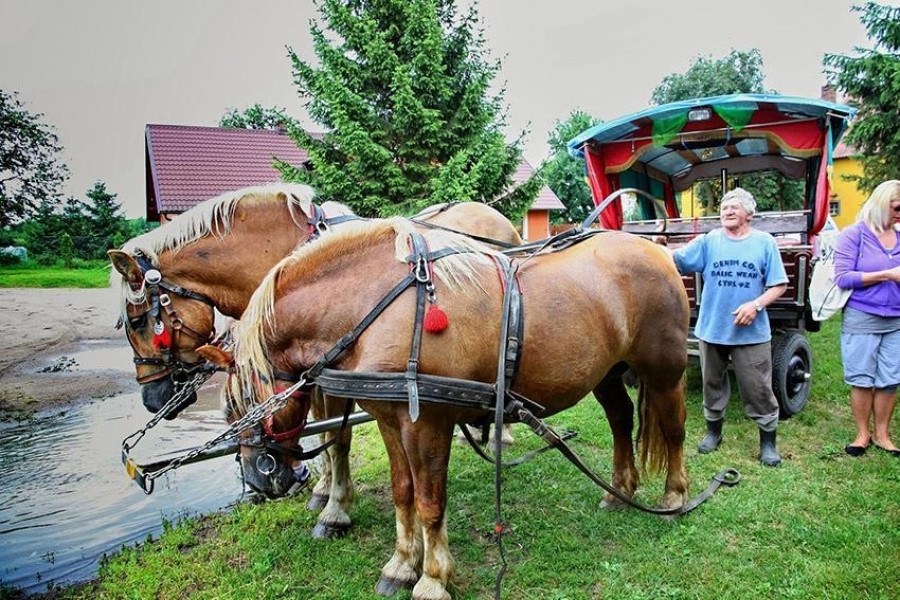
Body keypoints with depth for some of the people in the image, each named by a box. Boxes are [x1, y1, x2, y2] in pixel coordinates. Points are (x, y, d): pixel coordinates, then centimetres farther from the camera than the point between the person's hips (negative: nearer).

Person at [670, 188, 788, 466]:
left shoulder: (764, 243, -2)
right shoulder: (708, 241, 1)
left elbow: (779, 285, -2)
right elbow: (675, 260, -10)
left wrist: (756, 304, -18)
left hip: (751, 332, -2)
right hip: (712, 329, 2)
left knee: (758, 389, 5)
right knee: (712, 385, 16)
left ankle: (768, 440, 22)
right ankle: (713, 430, 34)